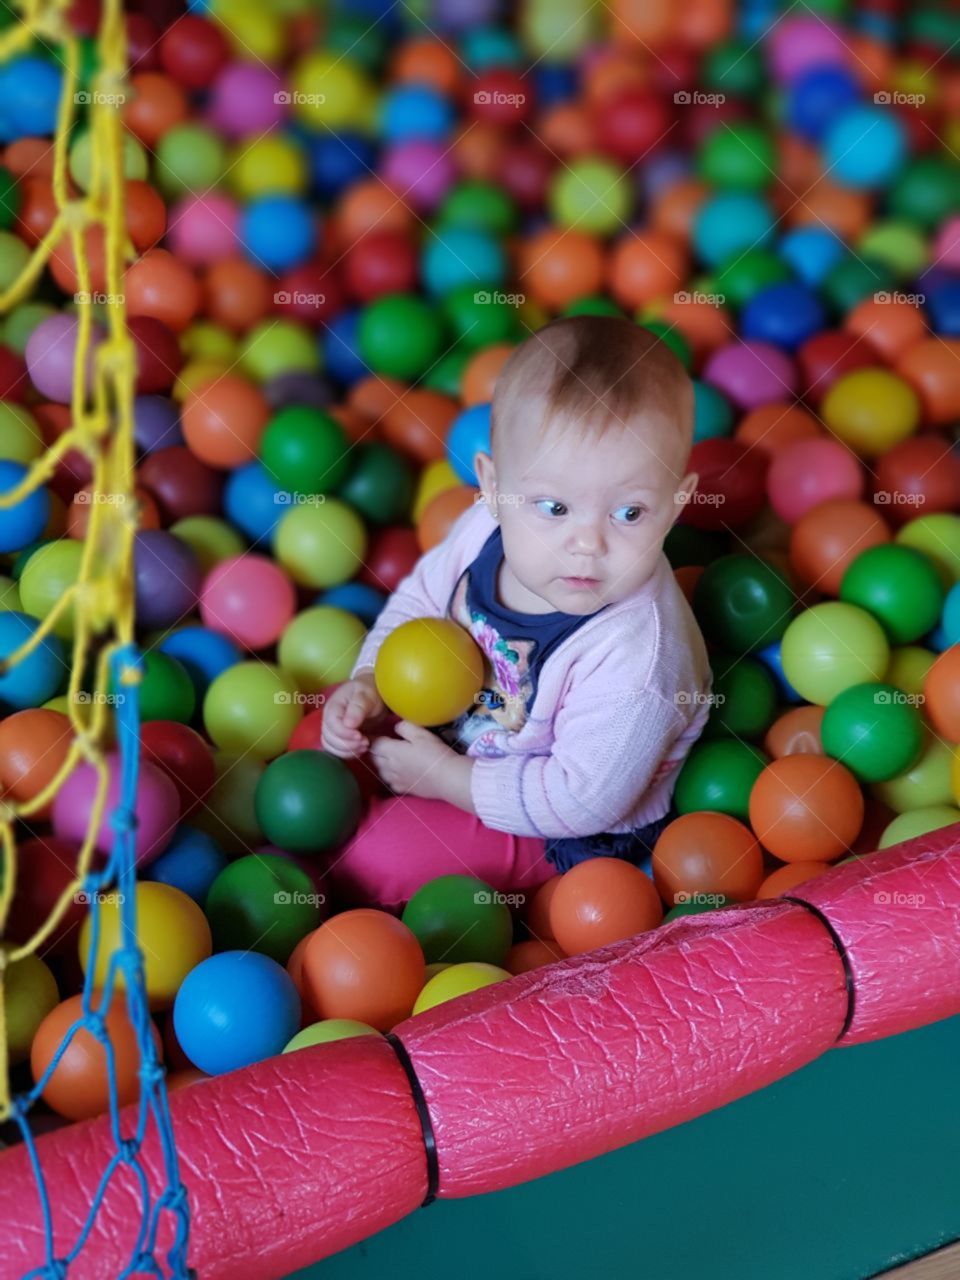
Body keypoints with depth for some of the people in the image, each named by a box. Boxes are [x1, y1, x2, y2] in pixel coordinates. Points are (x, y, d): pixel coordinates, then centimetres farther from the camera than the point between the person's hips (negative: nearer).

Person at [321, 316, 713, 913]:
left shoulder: (634, 659, -40)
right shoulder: (488, 529, -20)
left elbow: (581, 800, -33)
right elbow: (422, 598, 2)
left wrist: (446, 778, -25)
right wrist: (369, 684, -12)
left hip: (565, 836, -6)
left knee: (371, 858, -12)